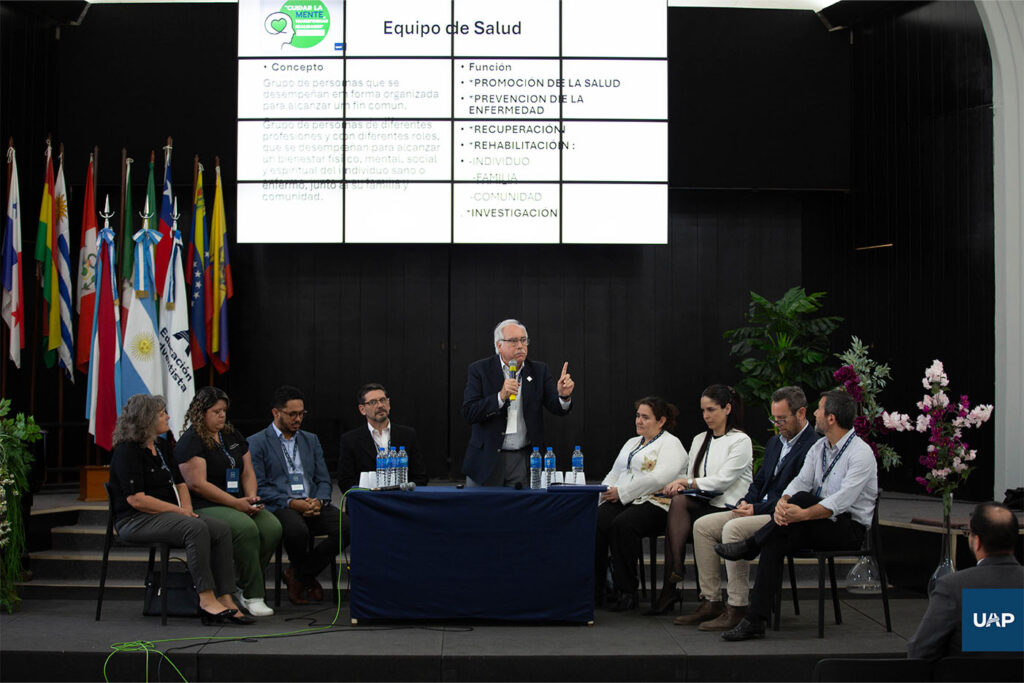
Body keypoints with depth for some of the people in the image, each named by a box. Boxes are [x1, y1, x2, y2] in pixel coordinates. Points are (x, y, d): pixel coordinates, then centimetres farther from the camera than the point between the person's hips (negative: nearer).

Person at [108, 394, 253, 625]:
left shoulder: (161, 446, 17)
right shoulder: (127, 451, -11)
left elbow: (179, 483, 21)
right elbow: (137, 499, -19)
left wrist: (187, 508, 0)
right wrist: (178, 511, -16)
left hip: (165, 515, 9)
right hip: (136, 520, -9)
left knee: (222, 529, -14)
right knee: (196, 528, -33)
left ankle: (225, 600, -19)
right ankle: (206, 600, -30)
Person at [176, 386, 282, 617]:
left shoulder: (233, 436, 17)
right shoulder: (191, 441, -6)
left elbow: (248, 472, 18)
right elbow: (198, 484, -15)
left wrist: (251, 497, -3)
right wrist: (236, 503, -16)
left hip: (239, 504, 7)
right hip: (205, 507, -7)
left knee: (272, 527, -20)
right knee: (246, 528, -33)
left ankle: (243, 586, -7)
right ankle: (252, 596, -22)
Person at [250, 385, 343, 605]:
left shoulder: (311, 440, 21)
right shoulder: (256, 443, 5)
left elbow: (324, 480, 16)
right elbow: (258, 488, -5)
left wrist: (318, 501, -7)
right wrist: (291, 503, -17)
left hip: (312, 505, 5)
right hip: (278, 507, -5)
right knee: (297, 530, -38)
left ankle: (299, 575, -6)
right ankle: (307, 578, -5)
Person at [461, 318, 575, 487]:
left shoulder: (538, 371, 5)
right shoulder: (480, 370, -3)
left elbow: (557, 407, -3)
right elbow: (468, 413, -12)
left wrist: (564, 396, -26)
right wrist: (501, 396, -24)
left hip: (523, 460, 2)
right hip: (487, 459, -1)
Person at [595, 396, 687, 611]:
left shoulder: (670, 444, 1)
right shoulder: (631, 443, 28)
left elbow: (658, 478, -14)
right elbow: (614, 474, 26)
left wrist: (621, 492, -14)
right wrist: (605, 494, 5)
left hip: (653, 502, -6)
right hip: (620, 501, 6)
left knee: (622, 525, -36)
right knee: (596, 523, -25)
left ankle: (626, 592, -27)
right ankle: (594, 589, -25)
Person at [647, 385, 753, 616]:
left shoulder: (741, 441, -1)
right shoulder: (699, 440, 21)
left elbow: (723, 480, -12)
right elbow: (691, 476, 18)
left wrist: (686, 482, -17)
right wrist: (679, 485, -5)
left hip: (729, 508, -5)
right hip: (701, 505, 6)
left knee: (680, 503, -30)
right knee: (678, 501, -30)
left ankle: (671, 586, -32)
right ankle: (675, 575, -35)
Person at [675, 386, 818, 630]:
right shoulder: (775, 442, 18)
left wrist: (757, 509, -18)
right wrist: (746, 502, 2)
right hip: (760, 510, 10)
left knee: (733, 528, -31)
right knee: (702, 526, -3)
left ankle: (737, 608, -25)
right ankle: (711, 602, -3)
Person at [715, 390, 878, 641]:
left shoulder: (861, 453, -14)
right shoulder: (818, 448, 12)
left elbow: (843, 499, -25)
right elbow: (800, 480, 1)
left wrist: (803, 514, -35)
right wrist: (782, 503, -22)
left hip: (849, 528, -7)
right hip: (817, 525, 7)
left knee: (802, 498, -32)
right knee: (775, 543, -21)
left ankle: (750, 545, -15)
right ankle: (754, 621, -25)